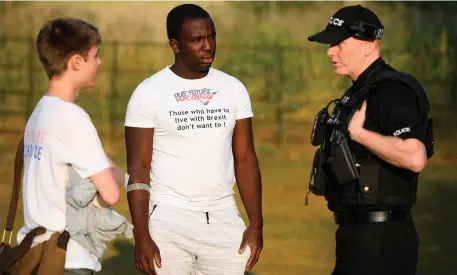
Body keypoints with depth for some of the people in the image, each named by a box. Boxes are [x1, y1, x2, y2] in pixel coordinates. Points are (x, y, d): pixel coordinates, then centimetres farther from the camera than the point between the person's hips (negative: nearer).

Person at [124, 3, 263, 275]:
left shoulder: (233, 89, 7)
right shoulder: (149, 94, -3)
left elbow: (245, 160, 9)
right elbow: (138, 169, -4)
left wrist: (256, 224, 0)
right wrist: (142, 236, -12)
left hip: (224, 222, 3)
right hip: (169, 222, -3)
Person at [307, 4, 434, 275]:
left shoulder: (391, 91, -17)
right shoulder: (361, 92, 16)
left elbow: (414, 157, -31)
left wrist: (358, 132, -23)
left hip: (379, 240, -10)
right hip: (358, 233, 10)